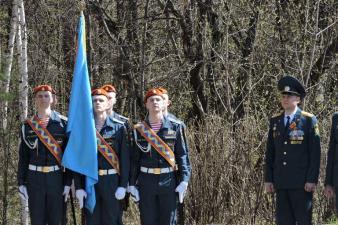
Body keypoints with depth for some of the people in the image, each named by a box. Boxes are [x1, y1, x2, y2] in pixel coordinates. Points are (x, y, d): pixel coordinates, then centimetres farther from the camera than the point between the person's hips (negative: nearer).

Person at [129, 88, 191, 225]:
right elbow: (134, 159, 6)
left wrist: (184, 180, -9)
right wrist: (132, 184, 2)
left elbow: (182, 155, 0)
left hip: (169, 181, -1)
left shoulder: (175, 127, 1)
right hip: (146, 181, 1)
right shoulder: (139, 129, 3)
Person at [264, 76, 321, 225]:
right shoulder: (275, 122, 12)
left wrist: (312, 180, -12)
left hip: (302, 183, -4)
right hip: (281, 183, 4)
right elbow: (270, 153, 13)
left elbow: (315, 153, -5)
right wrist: (268, 179, 7)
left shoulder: (309, 120, -2)